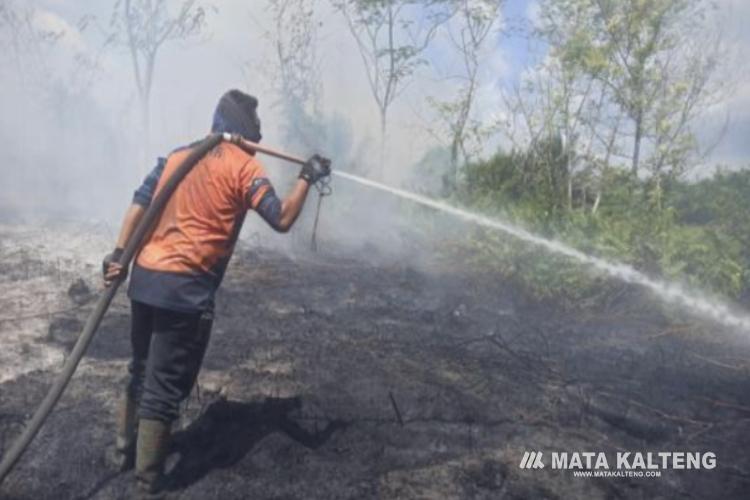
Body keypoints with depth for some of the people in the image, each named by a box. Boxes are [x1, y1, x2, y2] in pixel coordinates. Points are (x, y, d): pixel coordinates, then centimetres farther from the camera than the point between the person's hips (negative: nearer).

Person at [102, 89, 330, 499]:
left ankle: (125, 449, 41)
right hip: (185, 288, -7)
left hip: (144, 277, 7)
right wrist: (307, 178, -1)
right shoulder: (244, 165, -5)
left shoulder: (178, 155, 14)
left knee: (141, 370, 24)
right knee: (165, 385, 2)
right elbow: (282, 220, -13)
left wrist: (118, 254, 2)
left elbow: (139, 203, 6)